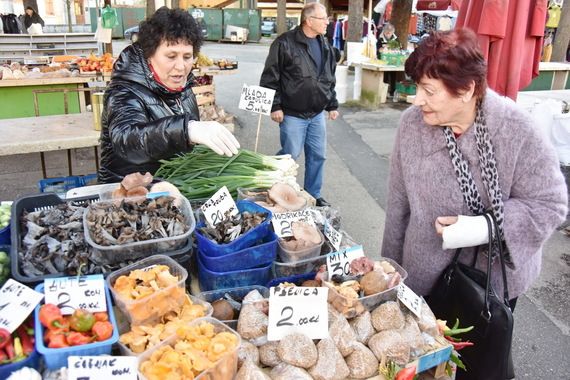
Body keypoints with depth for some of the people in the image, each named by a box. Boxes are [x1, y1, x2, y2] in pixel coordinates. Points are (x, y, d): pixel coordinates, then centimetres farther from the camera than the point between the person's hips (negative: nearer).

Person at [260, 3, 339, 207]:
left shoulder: (325, 47, 10)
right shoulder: (285, 43, -12)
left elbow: (330, 80, 18)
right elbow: (270, 77, -12)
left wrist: (333, 105, 17)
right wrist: (275, 106, -14)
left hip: (317, 114, 6)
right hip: (293, 114, -6)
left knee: (318, 155, 10)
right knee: (290, 155, 2)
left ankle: (313, 195, 26)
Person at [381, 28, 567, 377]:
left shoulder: (515, 128, -20)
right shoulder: (412, 123, -12)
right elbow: (399, 204, -3)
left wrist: (483, 228, -27)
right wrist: (392, 269, 5)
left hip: (497, 277, -1)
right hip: (427, 281, 1)